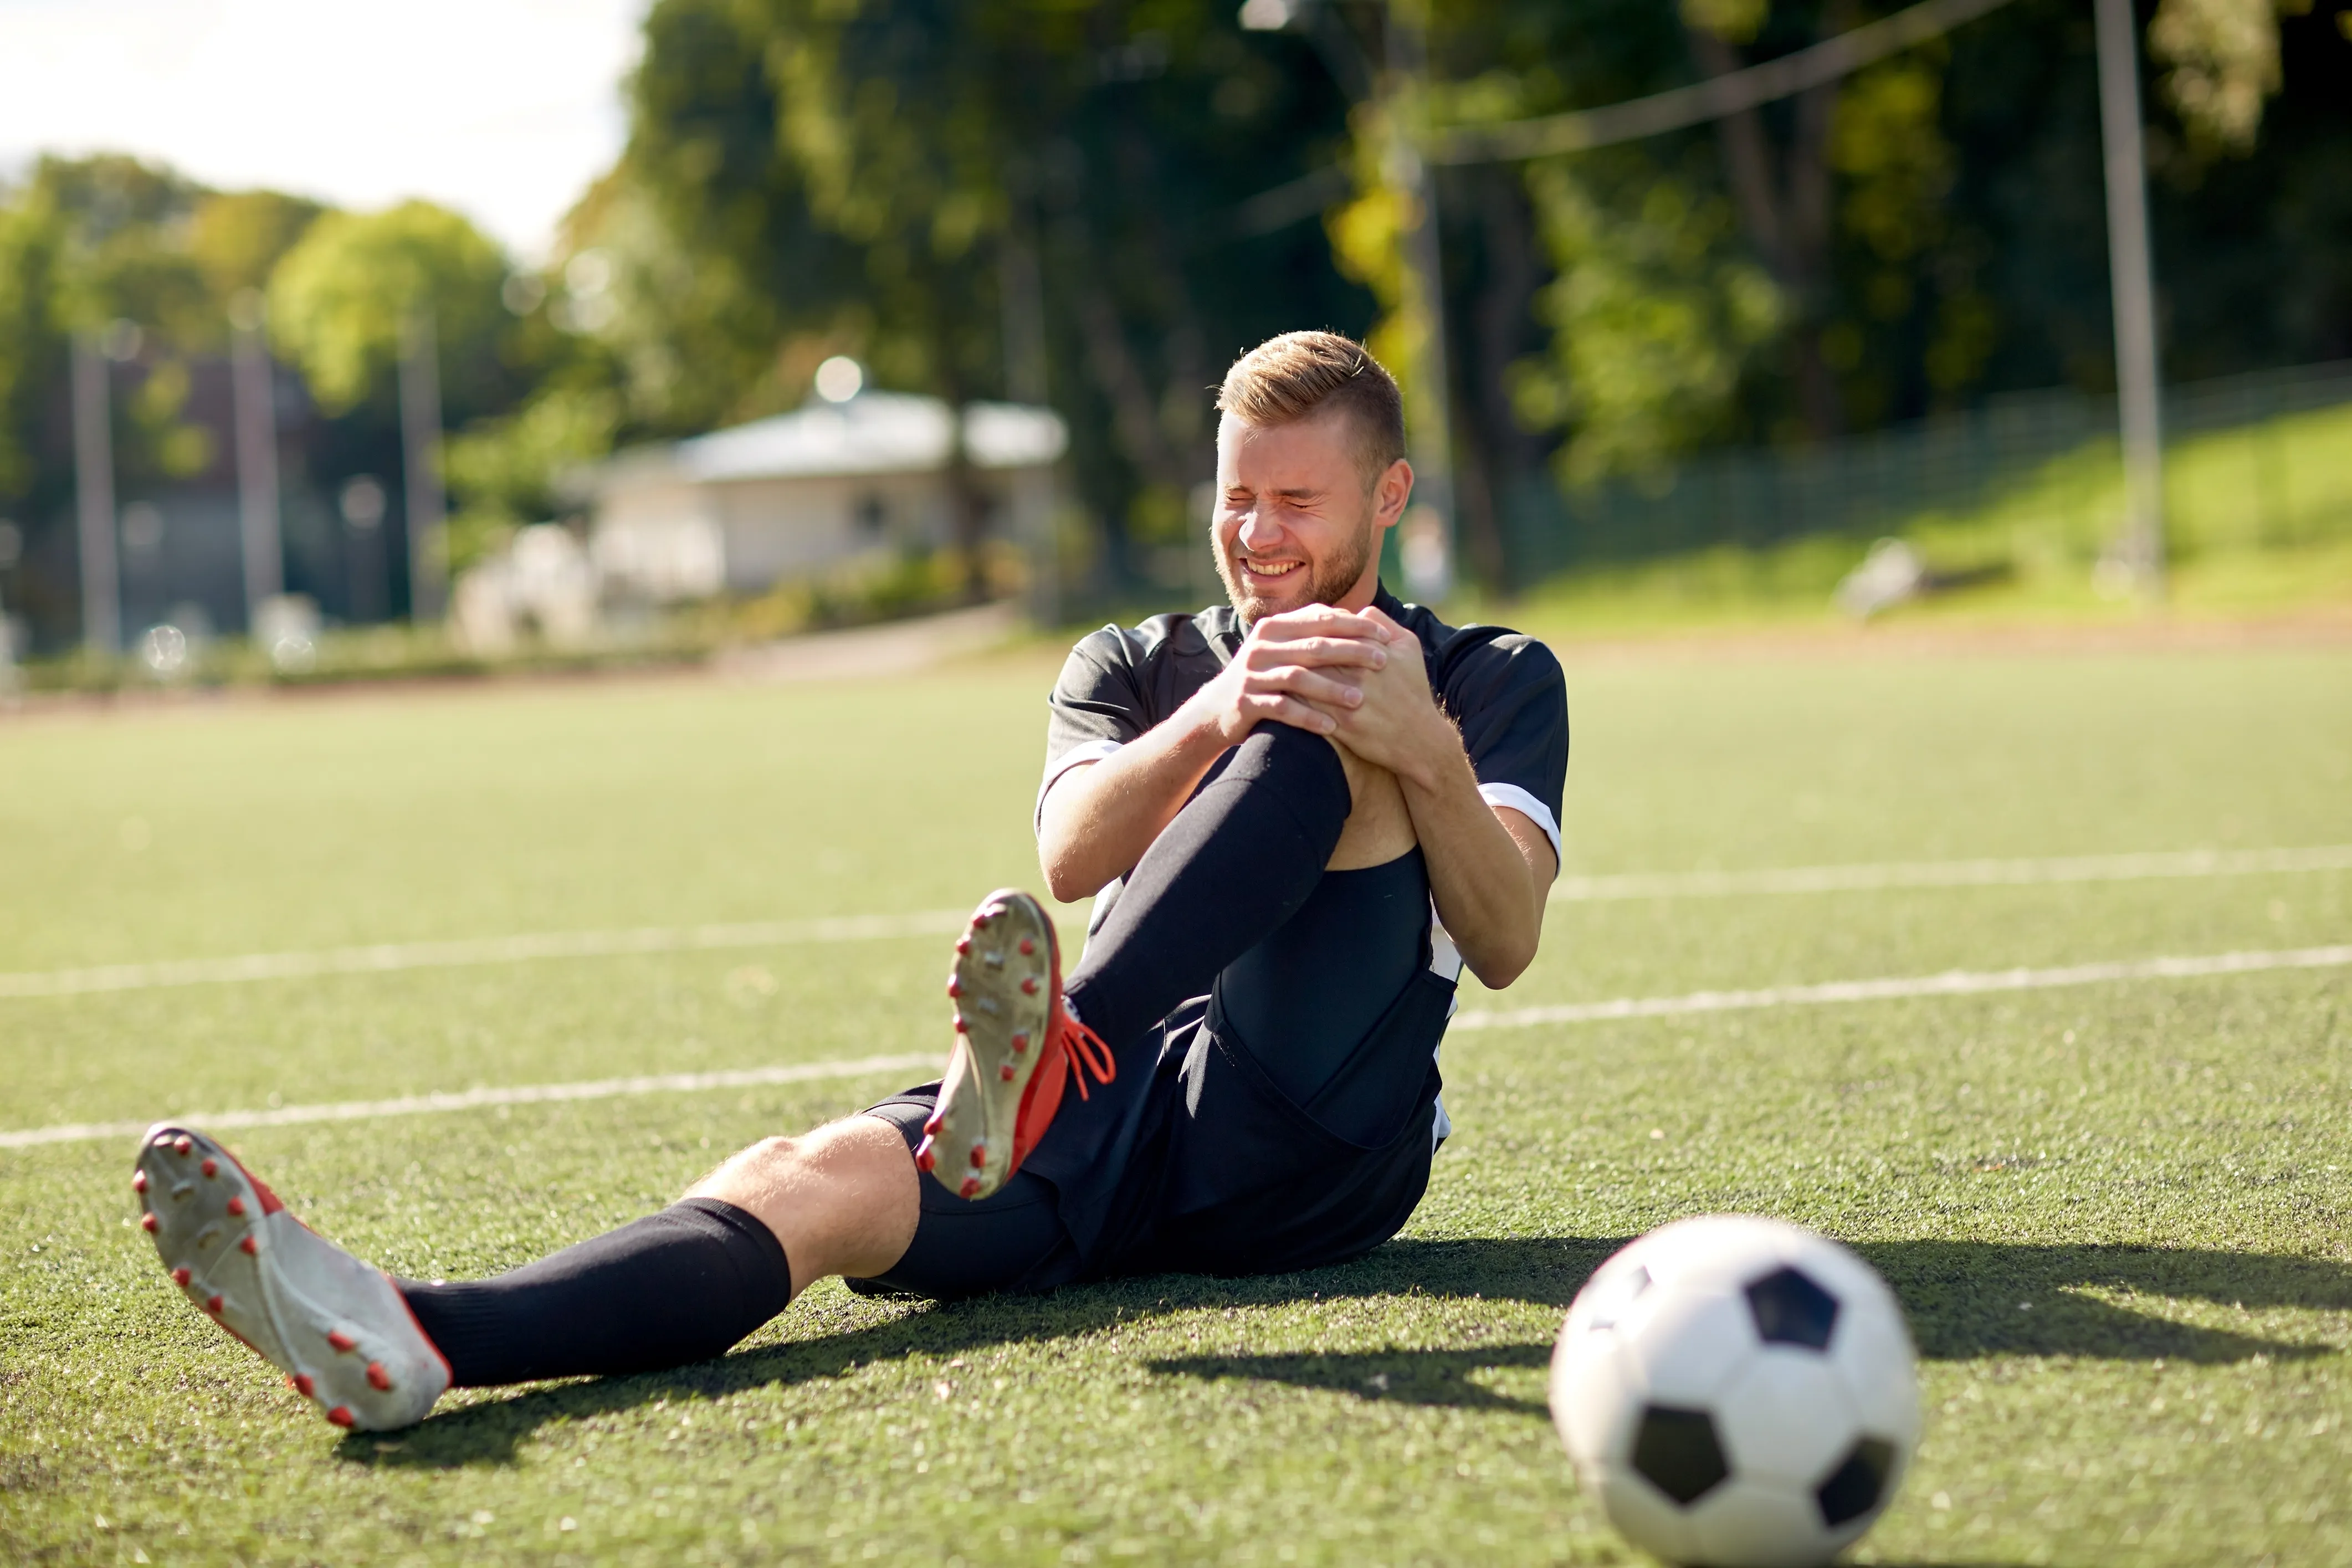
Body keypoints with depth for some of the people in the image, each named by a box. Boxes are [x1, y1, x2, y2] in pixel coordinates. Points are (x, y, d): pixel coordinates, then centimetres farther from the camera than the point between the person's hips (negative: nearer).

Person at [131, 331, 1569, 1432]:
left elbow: (1505, 943, -3)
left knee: (1325, 733, -23)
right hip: (1105, 1124, 2)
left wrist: (1426, 750, -21)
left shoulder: (1493, 680, 16)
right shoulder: (1137, 665, 22)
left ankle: (1045, 1055, -45)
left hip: (1313, 1150, -2)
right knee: (812, 1177, -29)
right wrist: (1210, 722, -21)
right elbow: (1072, 854, -1)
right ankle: (412, 1340, -56)